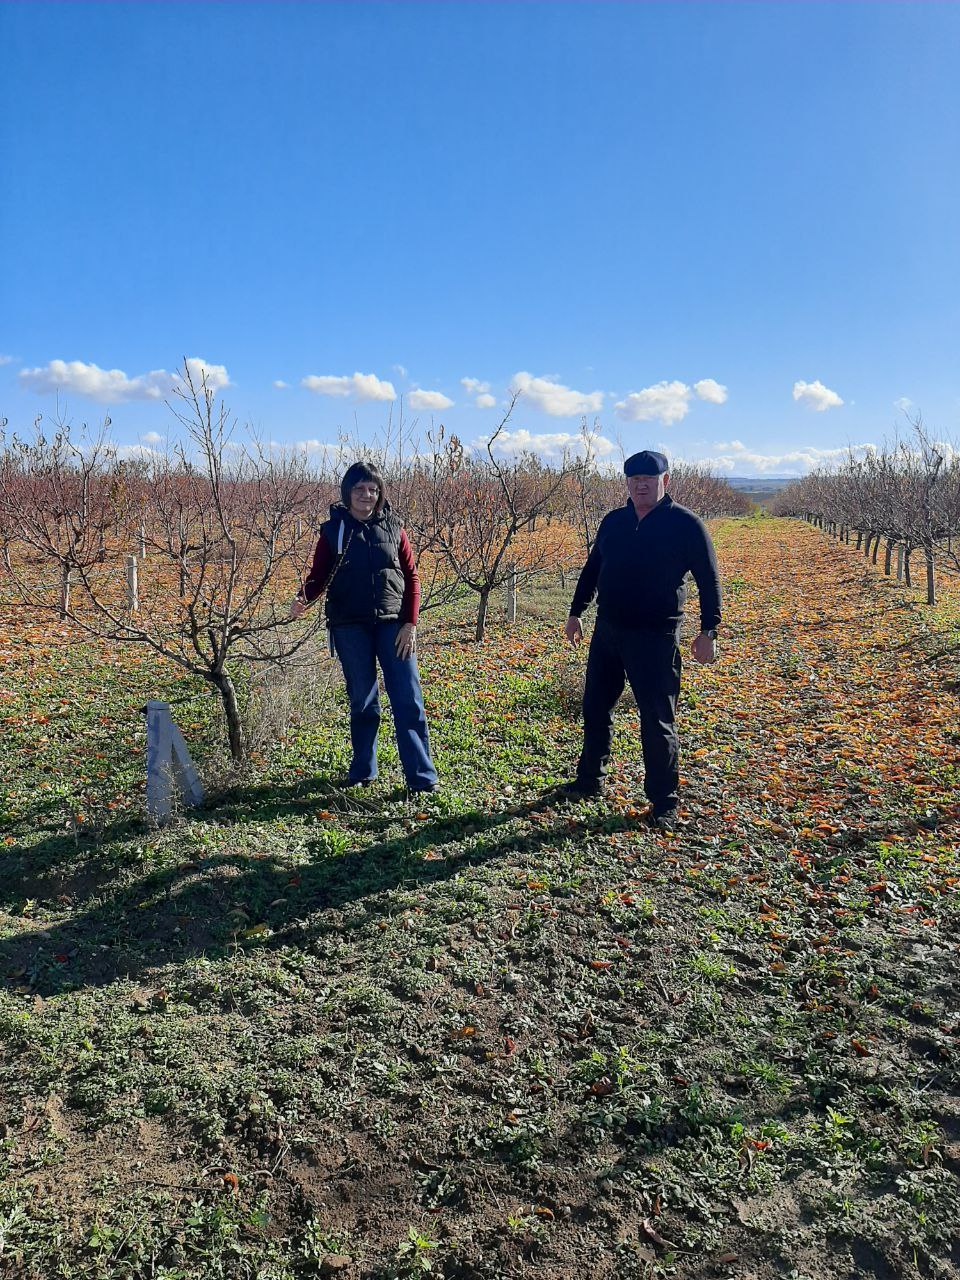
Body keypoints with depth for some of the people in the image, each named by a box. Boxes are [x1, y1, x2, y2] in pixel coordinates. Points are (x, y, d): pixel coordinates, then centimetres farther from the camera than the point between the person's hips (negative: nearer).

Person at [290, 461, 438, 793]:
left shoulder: (393, 527, 7)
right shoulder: (333, 529, 5)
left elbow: (411, 578, 7)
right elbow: (319, 575, 5)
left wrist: (410, 623, -2)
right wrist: (303, 597, -17)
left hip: (392, 624, 0)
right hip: (350, 628, 0)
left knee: (408, 700, -5)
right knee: (362, 701, 8)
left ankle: (422, 776, 0)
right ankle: (362, 772, 23)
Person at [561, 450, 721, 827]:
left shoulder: (685, 524, -7)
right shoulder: (613, 521, 8)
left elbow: (708, 580, -5)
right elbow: (592, 569, 18)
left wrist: (709, 631, -9)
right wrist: (576, 612, 19)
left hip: (655, 639, -5)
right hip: (606, 632, 6)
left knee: (657, 721, 0)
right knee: (595, 709, 14)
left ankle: (663, 802, 14)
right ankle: (589, 779, 32)